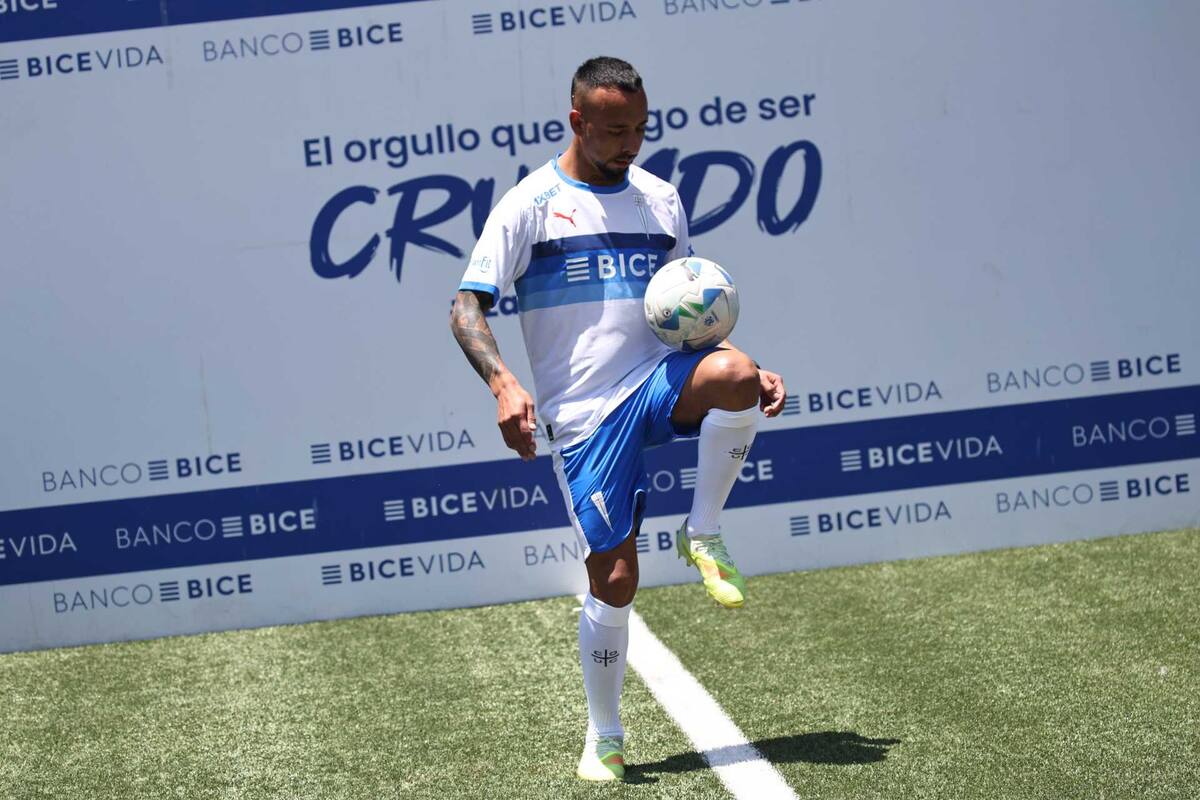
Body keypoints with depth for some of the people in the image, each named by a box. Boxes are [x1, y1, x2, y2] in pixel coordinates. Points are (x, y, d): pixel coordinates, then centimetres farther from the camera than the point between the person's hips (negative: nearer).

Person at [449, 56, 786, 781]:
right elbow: (467, 309, -6)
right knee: (614, 578, -4)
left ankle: (704, 534, -10)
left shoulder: (661, 199, 12)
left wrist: (750, 370, 9)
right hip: (584, 415, -3)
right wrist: (504, 382, -24)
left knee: (732, 373, -32)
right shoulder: (532, 204, -2)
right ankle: (604, 738, 17)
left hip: (659, 382, 3)